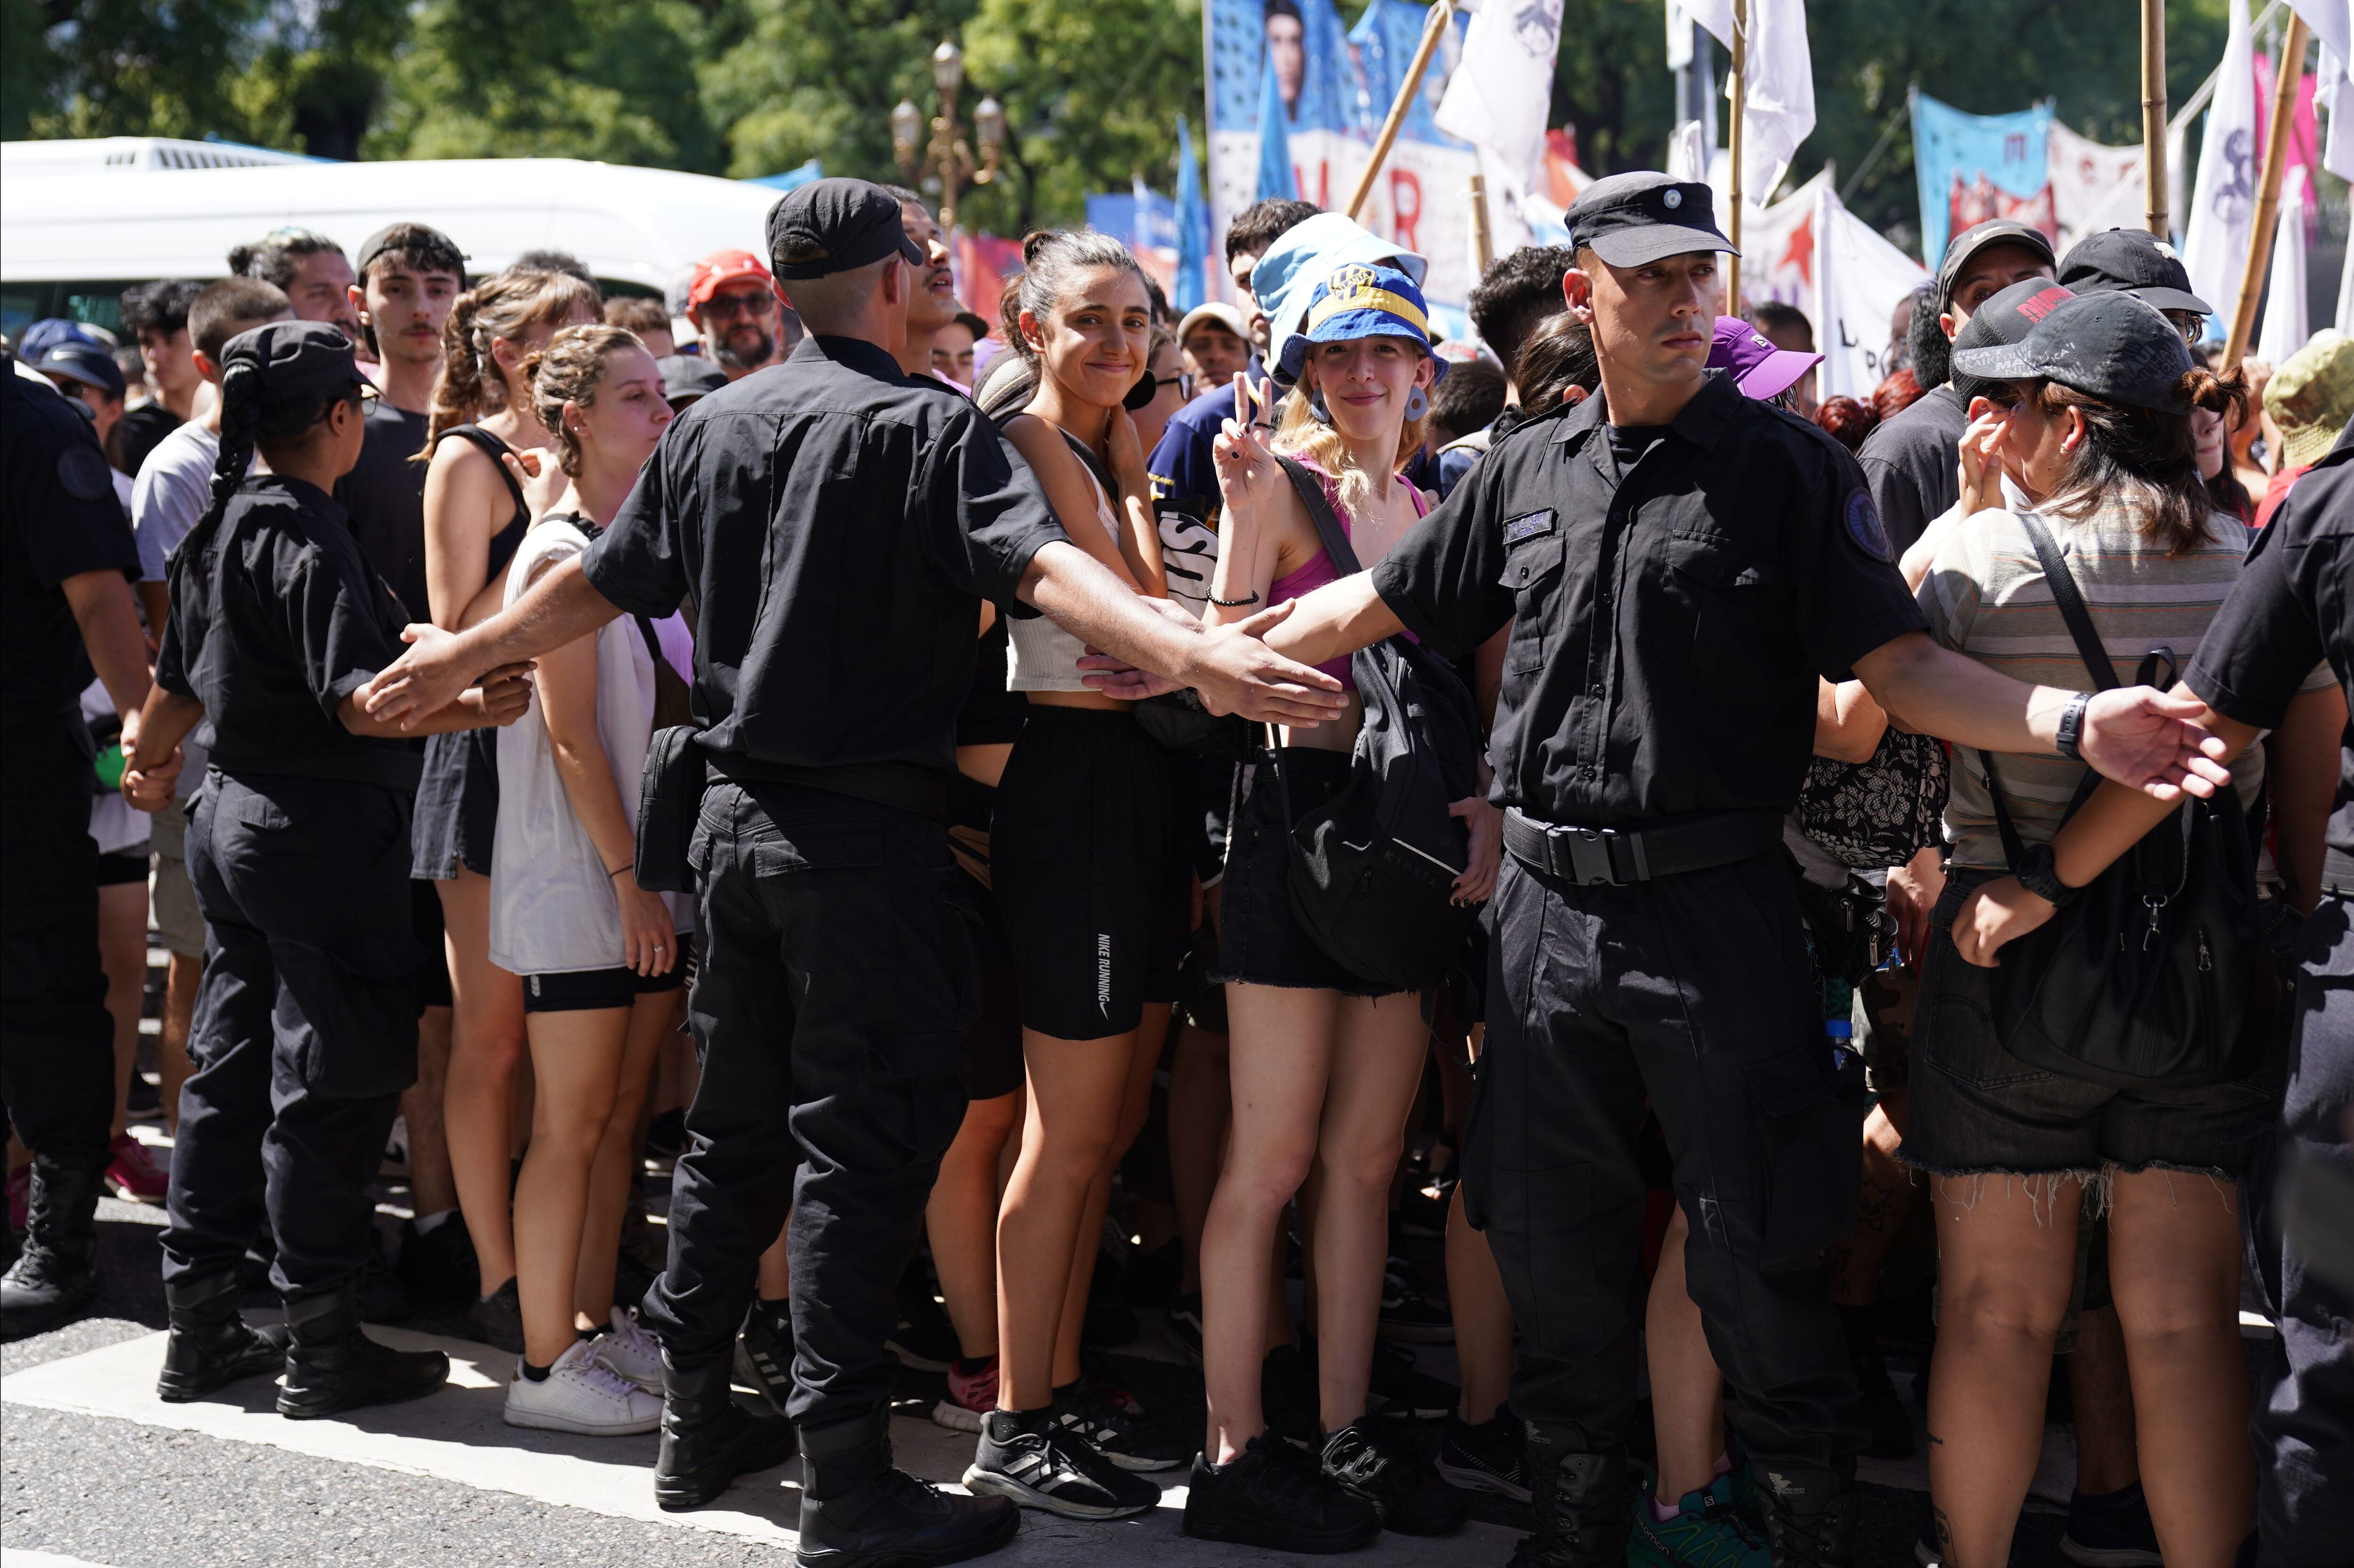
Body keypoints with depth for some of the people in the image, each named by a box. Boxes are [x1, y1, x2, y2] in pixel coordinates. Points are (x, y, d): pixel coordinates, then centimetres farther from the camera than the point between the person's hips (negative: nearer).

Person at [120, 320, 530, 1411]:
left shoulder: (221, 525, 10)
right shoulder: (306, 536, -16)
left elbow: (181, 676, 22)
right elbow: (352, 698, -25)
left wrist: (149, 758, 40)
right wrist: (462, 709, -39)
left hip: (232, 819, 9)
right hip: (322, 831, -9)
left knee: (231, 1068, 14)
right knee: (329, 1087, -2)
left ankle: (198, 1324, 21)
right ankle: (320, 1345, 5)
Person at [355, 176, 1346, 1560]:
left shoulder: (712, 425, 9)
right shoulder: (929, 423, -10)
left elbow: (605, 582, 17)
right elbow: (1038, 564, -26)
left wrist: (459, 657, 33)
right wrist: (1192, 652, -39)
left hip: (736, 816, 7)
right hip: (867, 829, -7)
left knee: (736, 1123, 17)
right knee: (861, 1145, -2)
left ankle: (697, 1420, 27)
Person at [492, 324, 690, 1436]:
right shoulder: (562, 555, -12)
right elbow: (572, 737, -15)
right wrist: (628, 879, -17)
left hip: (645, 870, 8)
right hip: (577, 879, -8)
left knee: (620, 1113, 12)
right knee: (570, 1124, -3)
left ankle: (596, 1327, 22)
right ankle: (546, 1364, 3)